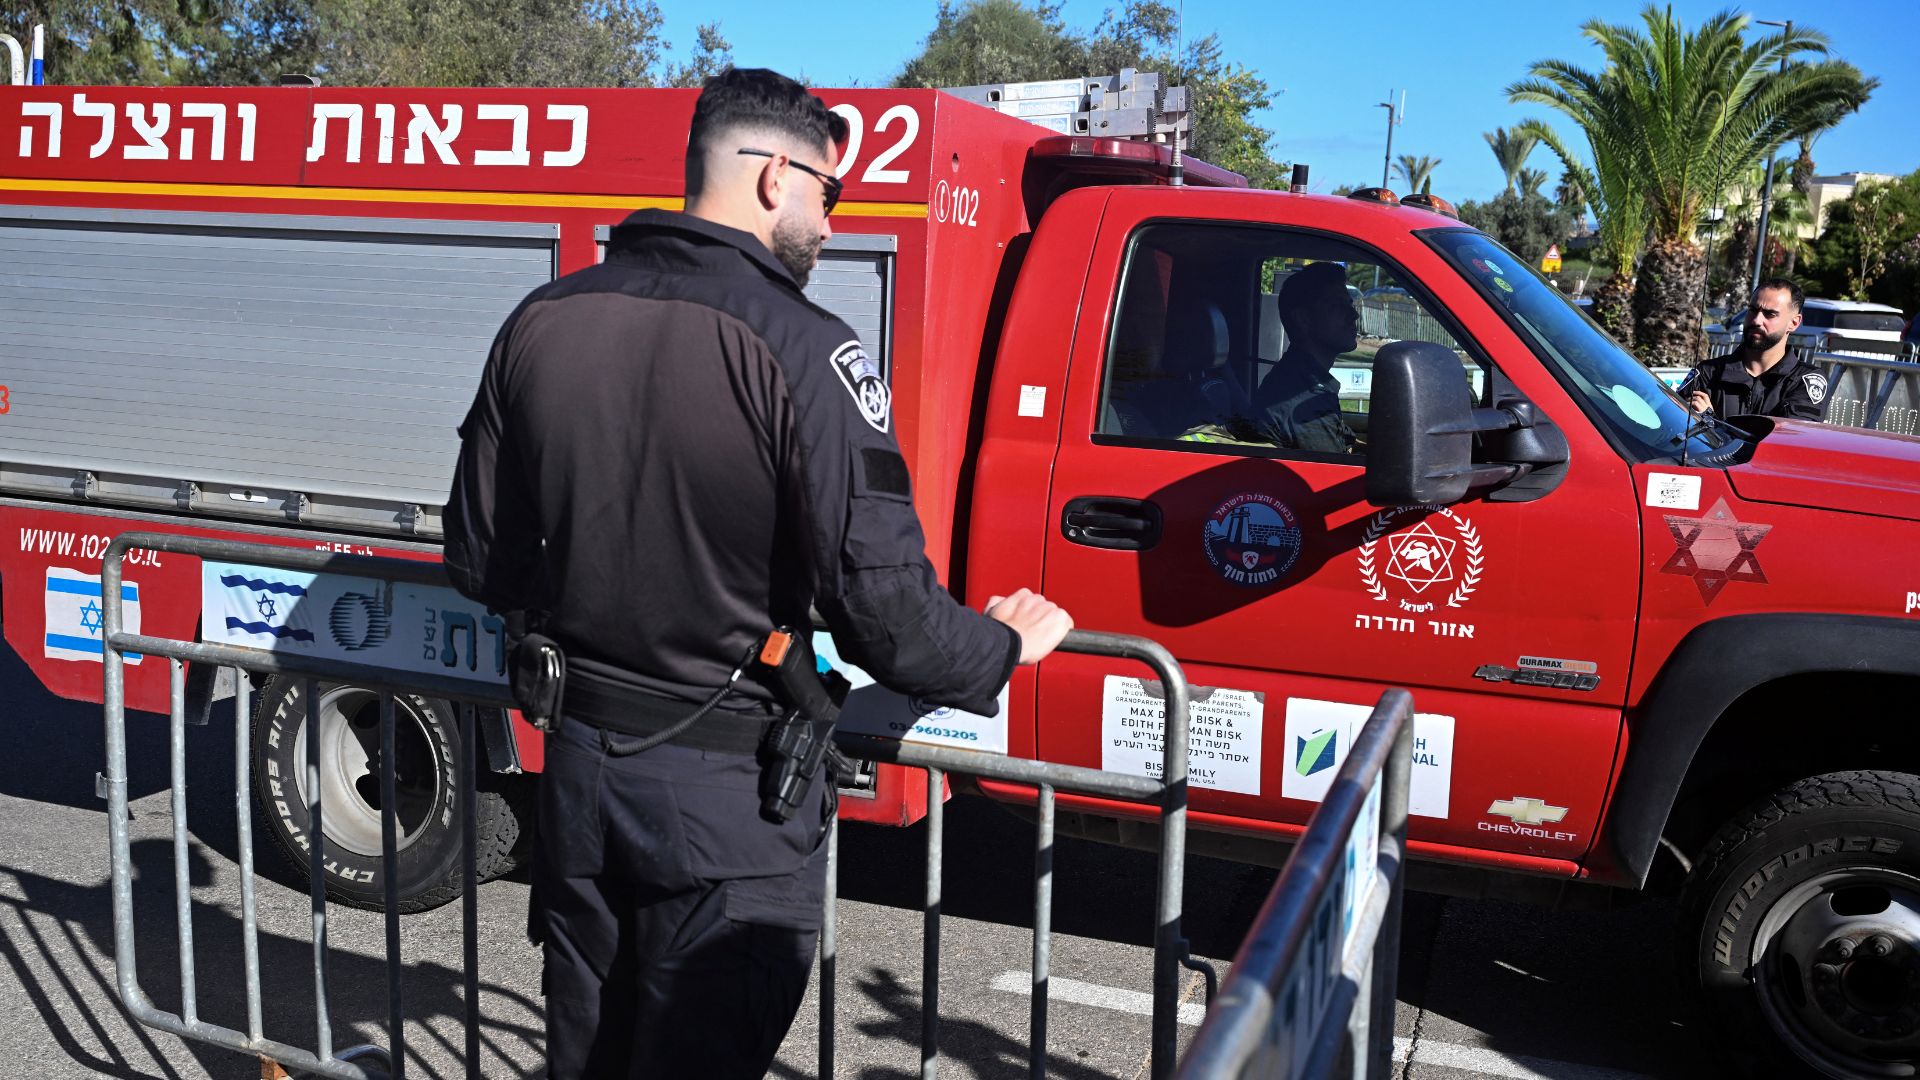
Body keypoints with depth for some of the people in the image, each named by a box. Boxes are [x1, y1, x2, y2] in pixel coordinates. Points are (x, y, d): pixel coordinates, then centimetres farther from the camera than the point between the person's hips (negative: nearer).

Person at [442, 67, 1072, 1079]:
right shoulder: (802, 351, -20)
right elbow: (883, 614, -23)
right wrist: (1004, 645, -3)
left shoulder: (541, 322, 0)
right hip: (728, 788, -6)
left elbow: (479, 560, 8)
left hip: (579, 761, 6)